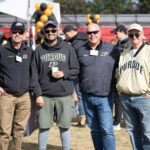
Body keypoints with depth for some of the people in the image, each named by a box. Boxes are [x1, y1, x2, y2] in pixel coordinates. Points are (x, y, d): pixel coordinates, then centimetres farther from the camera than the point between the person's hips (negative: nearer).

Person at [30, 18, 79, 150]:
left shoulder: (68, 48, 3)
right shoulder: (39, 50, 3)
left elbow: (76, 69, 5)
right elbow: (34, 74, 1)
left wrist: (64, 74, -13)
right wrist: (38, 94, -5)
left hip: (65, 96, 0)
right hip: (45, 96, 0)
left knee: (64, 127, 8)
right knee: (44, 127, 6)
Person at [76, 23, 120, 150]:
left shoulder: (112, 49, 0)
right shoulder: (81, 51, 7)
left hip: (104, 97, -3)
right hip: (87, 97, 3)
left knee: (107, 130, -7)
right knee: (94, 129, 12)